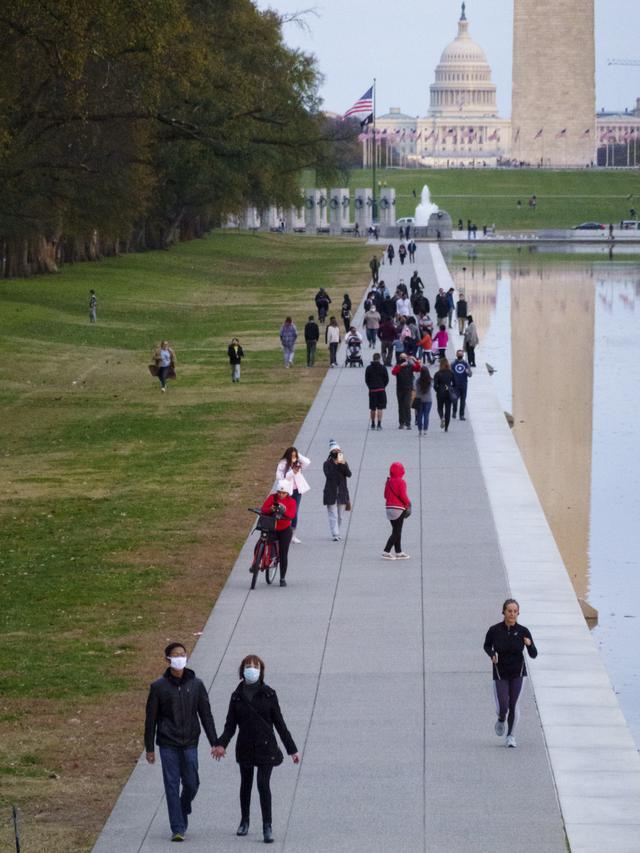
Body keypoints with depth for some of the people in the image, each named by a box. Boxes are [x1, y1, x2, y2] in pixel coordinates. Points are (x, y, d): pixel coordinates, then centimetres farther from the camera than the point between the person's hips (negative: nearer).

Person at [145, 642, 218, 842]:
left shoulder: (196, 685, 4)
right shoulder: (158, 687, -1)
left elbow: (206, 715, 7)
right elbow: (151, 719, 3)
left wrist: (214, 742, 1)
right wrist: (149, 747, 2)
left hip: (190, 744, 2)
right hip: (168, 745, -2)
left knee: (191, 784, 3)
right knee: (172, 786, -3)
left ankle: (183, 813, 33)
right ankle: (177, 829, 1)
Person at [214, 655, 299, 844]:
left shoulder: (268, 694, -2)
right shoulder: (237, 696, 3)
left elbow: (279, 723, 1)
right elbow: (230, 724, 3)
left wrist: (292, 749, 0)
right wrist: (221, 744, -15)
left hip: (266, 747, -3)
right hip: (245, 748, 3)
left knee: (263, 784, -12)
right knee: (246, 784, 15)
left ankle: (267, 827, -9)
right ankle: (244, 822, 31)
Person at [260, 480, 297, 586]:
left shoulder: (291, 501, -5)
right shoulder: (272, 498, -4)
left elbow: (292, 515, -20)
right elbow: (263, 510, -12)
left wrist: (284, 511, -39)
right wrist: (270, 509, -33)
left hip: (285, 530, -1)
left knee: (283, 554, -2)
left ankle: (282, 578, 6)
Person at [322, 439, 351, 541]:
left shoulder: (344, 462, 9)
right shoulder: (327, 464, -1)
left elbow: (349, 474, -6)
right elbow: (328, 475, -17)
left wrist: (343, 464, -19)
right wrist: (336, 464, -22)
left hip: (342, 493, 4)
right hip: (331, 493, -4)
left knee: (340, 516, 9)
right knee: (333, 515, -9)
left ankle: (336, 533, 20)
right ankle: (335, 535, -12)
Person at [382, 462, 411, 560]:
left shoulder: (388, 482, 8)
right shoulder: (400, 482, -14)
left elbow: (386, 495, 11)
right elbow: (403, 495, -17)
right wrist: (408, 503, -1)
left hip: (389, 508, 8)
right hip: (399, 508, -8)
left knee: (396, 531, 15)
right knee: (396, 532, -4)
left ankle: (398, 552, 19)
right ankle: (386, 551, -11)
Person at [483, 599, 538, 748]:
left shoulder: (523, 631, -11)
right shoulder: (494, 630, -12)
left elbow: (533, 655, -8)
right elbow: (486, 646, 7)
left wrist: (529, 645, -29)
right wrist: (492, 655, -14)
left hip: (517, 673, 0)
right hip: (500, 673, 0)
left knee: (513, 705, -1)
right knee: (502, 706, -8)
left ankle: (511, 736, 18)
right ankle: (501, 720, 29)